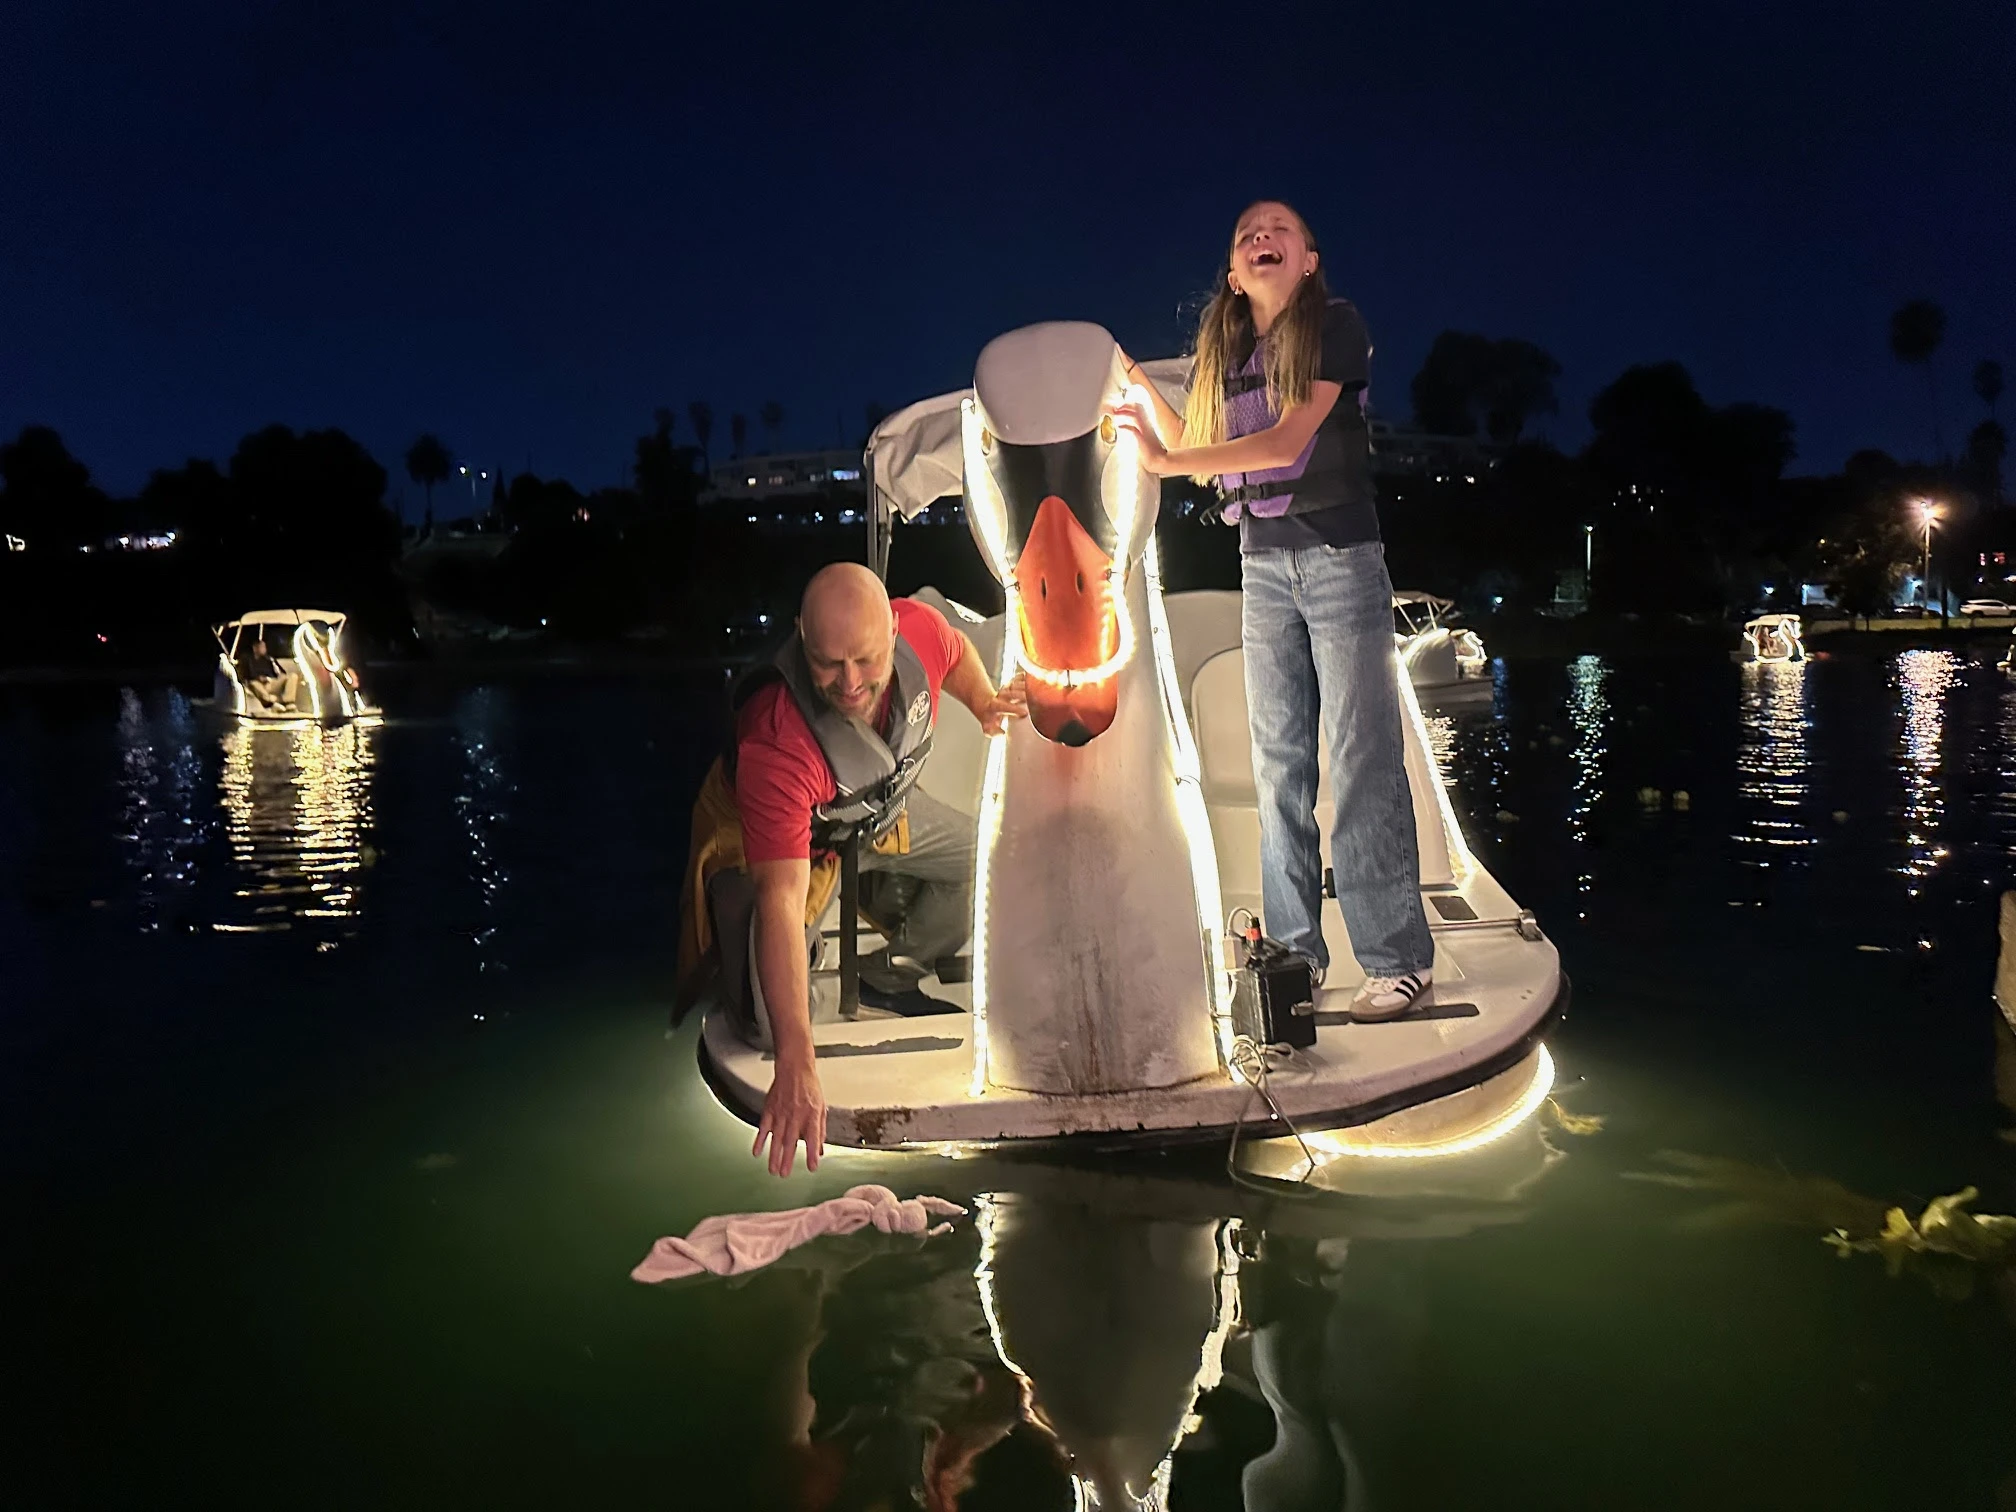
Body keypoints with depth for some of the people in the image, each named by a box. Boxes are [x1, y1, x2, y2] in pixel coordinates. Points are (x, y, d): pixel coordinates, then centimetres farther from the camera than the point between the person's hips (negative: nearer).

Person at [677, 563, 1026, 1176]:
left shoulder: (919, 628, -30)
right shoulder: (776, 741, -45)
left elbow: (955, 651, 2)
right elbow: (781, 902, -48)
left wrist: (984, 700, -17)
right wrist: (797, 1065, -53)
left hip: (882, 810, 6)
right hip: (762, 836, -5)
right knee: (770, 1025, -13)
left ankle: (890, 974, 26)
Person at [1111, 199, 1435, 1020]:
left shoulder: (1335, 324, -3)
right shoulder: (1222, 350, 14)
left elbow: (1289, 439, -14)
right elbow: (1198, 451, 16)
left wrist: (1166, 460, -17)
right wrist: (1136, 382, 12)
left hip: (1340, 552, -5)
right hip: (1262, 561, 5)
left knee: (1361, 755, -8)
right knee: (1279, 759, 3)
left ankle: (1398, 959, -4)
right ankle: (1294, 952, 8)